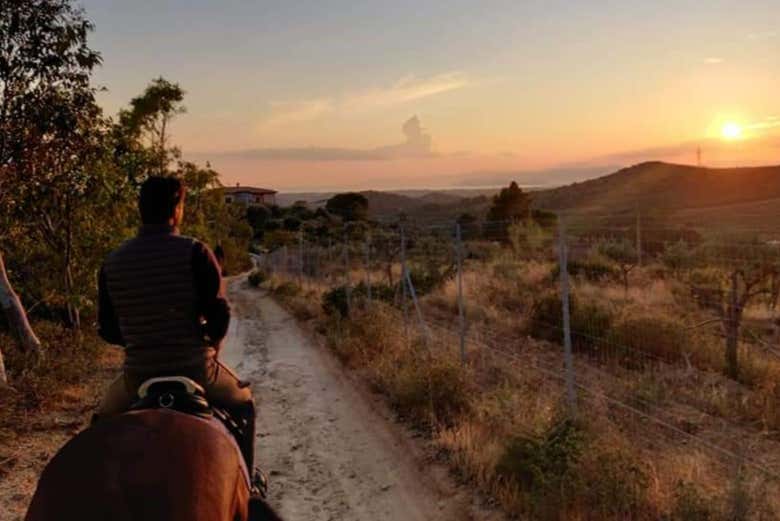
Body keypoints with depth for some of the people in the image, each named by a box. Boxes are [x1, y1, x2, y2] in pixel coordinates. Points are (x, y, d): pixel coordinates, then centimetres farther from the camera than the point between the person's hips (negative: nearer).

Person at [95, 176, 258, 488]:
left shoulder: (112, 263, 0)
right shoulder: (194, 252, -11)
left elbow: (107, 330, 5)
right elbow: (219, 314, -14)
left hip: (139, 376, 3)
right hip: (195, 370, -2)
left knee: (106, 418, 34)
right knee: (242, 404, 27)